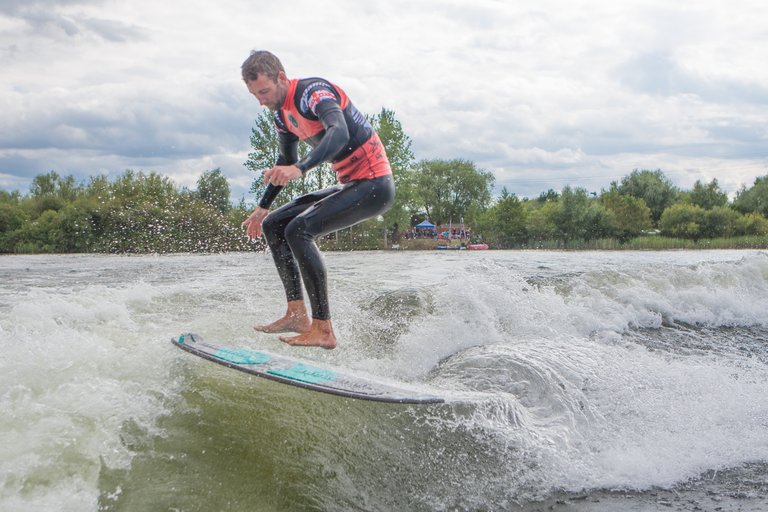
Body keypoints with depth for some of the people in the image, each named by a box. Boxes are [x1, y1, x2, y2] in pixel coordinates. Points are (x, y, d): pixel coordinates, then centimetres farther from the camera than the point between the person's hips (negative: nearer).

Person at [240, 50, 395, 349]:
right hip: (349, 186, 10)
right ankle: (297, 314, 3)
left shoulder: (313, 91, -18)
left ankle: (323, 330, -24)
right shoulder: (281, 113, 9)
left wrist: (300, 168, -52)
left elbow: (340, 133, -38)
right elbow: (285, 162, 25)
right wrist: (262, 207, 31)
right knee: (273, 225, 8)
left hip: (374, 186, -10)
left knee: (299, 230, -24)